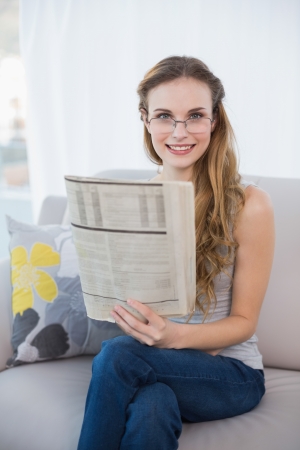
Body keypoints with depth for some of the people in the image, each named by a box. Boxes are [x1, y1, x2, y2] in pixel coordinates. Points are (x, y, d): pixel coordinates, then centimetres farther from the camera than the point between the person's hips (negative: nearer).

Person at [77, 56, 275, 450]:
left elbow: (244, 321, -6)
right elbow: (120, 296, 7)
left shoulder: (249, 205, -12)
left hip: (230, 371, -2)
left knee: (115, 356, -30)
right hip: (154, 364, 2)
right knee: (150, 411, -34)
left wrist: (179, 336, -25)